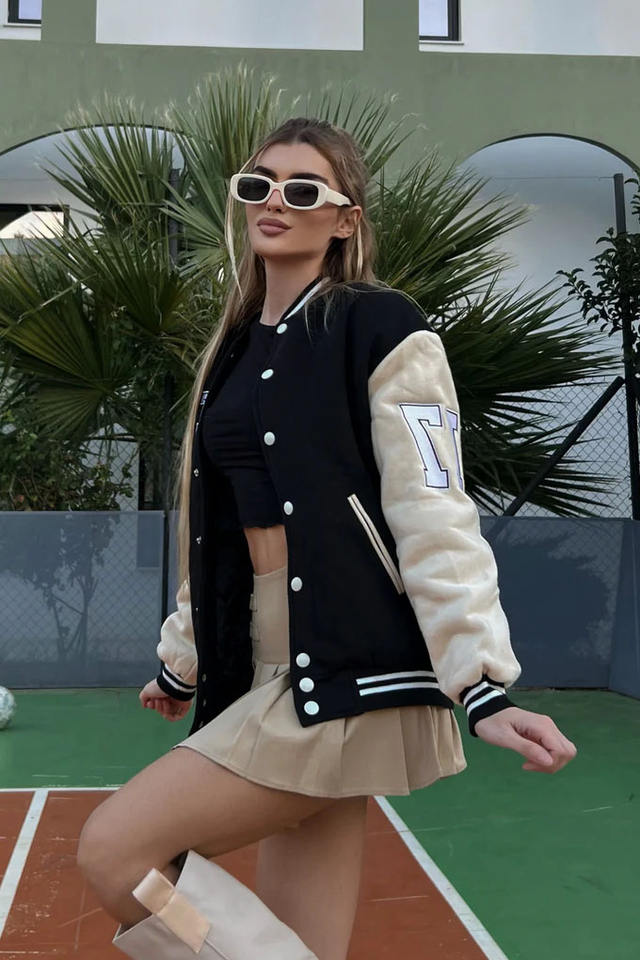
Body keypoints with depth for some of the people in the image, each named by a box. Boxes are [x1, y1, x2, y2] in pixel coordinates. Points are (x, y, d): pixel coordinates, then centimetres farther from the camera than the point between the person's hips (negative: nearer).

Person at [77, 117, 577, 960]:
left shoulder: (381, 329, -5)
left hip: (349, 674, -7)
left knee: (113, 850, -10)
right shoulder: (238, 348, 16)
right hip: (268, 671, 7)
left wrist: (484, 686, -18)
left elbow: (434, 515, -12)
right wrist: (183, 660, 26)